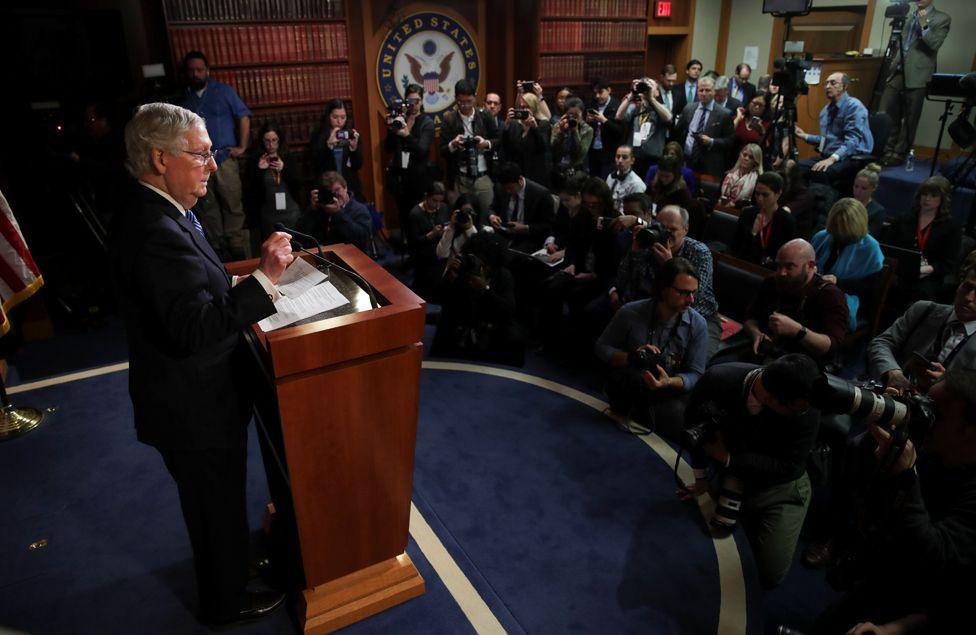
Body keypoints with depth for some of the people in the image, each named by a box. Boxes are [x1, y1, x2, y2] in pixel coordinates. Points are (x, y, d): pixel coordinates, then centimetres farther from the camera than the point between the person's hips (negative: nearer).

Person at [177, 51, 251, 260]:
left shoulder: (223, 91, 5)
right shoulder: (182, 98, 13)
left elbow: (244, 117, 4)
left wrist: (242, 147, -2)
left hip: (224, 159, -3)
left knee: (232, 205, -4)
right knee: (207, 208, 7)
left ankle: (236, 248, 4)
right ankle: (216, 249, 16)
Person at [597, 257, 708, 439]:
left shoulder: (697, 324, -7)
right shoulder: (630, 313, -10)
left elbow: (695, 374, -8)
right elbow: (602, 348, -1)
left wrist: (669, 382, -30)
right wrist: (631, 357, -20)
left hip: (670, 393, 2)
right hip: (625, 390, -1)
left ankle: (636, 412, 3)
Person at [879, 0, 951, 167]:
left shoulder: (942, 19, 2)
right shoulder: (909, 16, 19)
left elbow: (934, 45, -9)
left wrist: (924, 25, -15)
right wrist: (892, 65, 13)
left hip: (916, 75, -5)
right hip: (897, 72, 5)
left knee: (909, 119, -1)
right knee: (885, 115, -2)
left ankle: (900, 154, 5)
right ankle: (886, 151, 6)